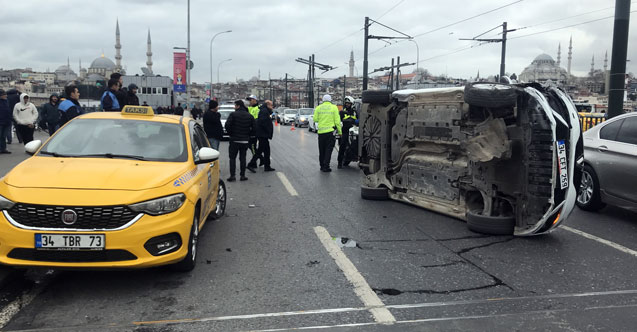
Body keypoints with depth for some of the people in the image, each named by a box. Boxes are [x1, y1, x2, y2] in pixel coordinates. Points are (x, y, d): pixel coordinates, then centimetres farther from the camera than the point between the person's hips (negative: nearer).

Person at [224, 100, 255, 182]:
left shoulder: (233, 114, -8)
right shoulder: (250, 116, 4)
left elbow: (227, 125, -15)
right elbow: (254, 128, 2)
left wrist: (230, 133, 0)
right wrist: (248, 135, 12)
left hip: (234, 139, -3)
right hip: (245, 140, 3)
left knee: (232, 158, 4)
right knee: (243, 158, 11)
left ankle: (232, 176, -1)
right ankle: (243, 175, 10)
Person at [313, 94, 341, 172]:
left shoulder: (318, 108, 4)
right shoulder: (334, 107, -2)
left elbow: (315, 119, 2)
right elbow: (337, 121, -5)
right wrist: (339, 131, 1)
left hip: (321, 131, 3)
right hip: (330, 131, -3)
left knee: (321, 150, 13)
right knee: (328, 150, 1)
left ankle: (322, 166, 19)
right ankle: (326, 167, -5)